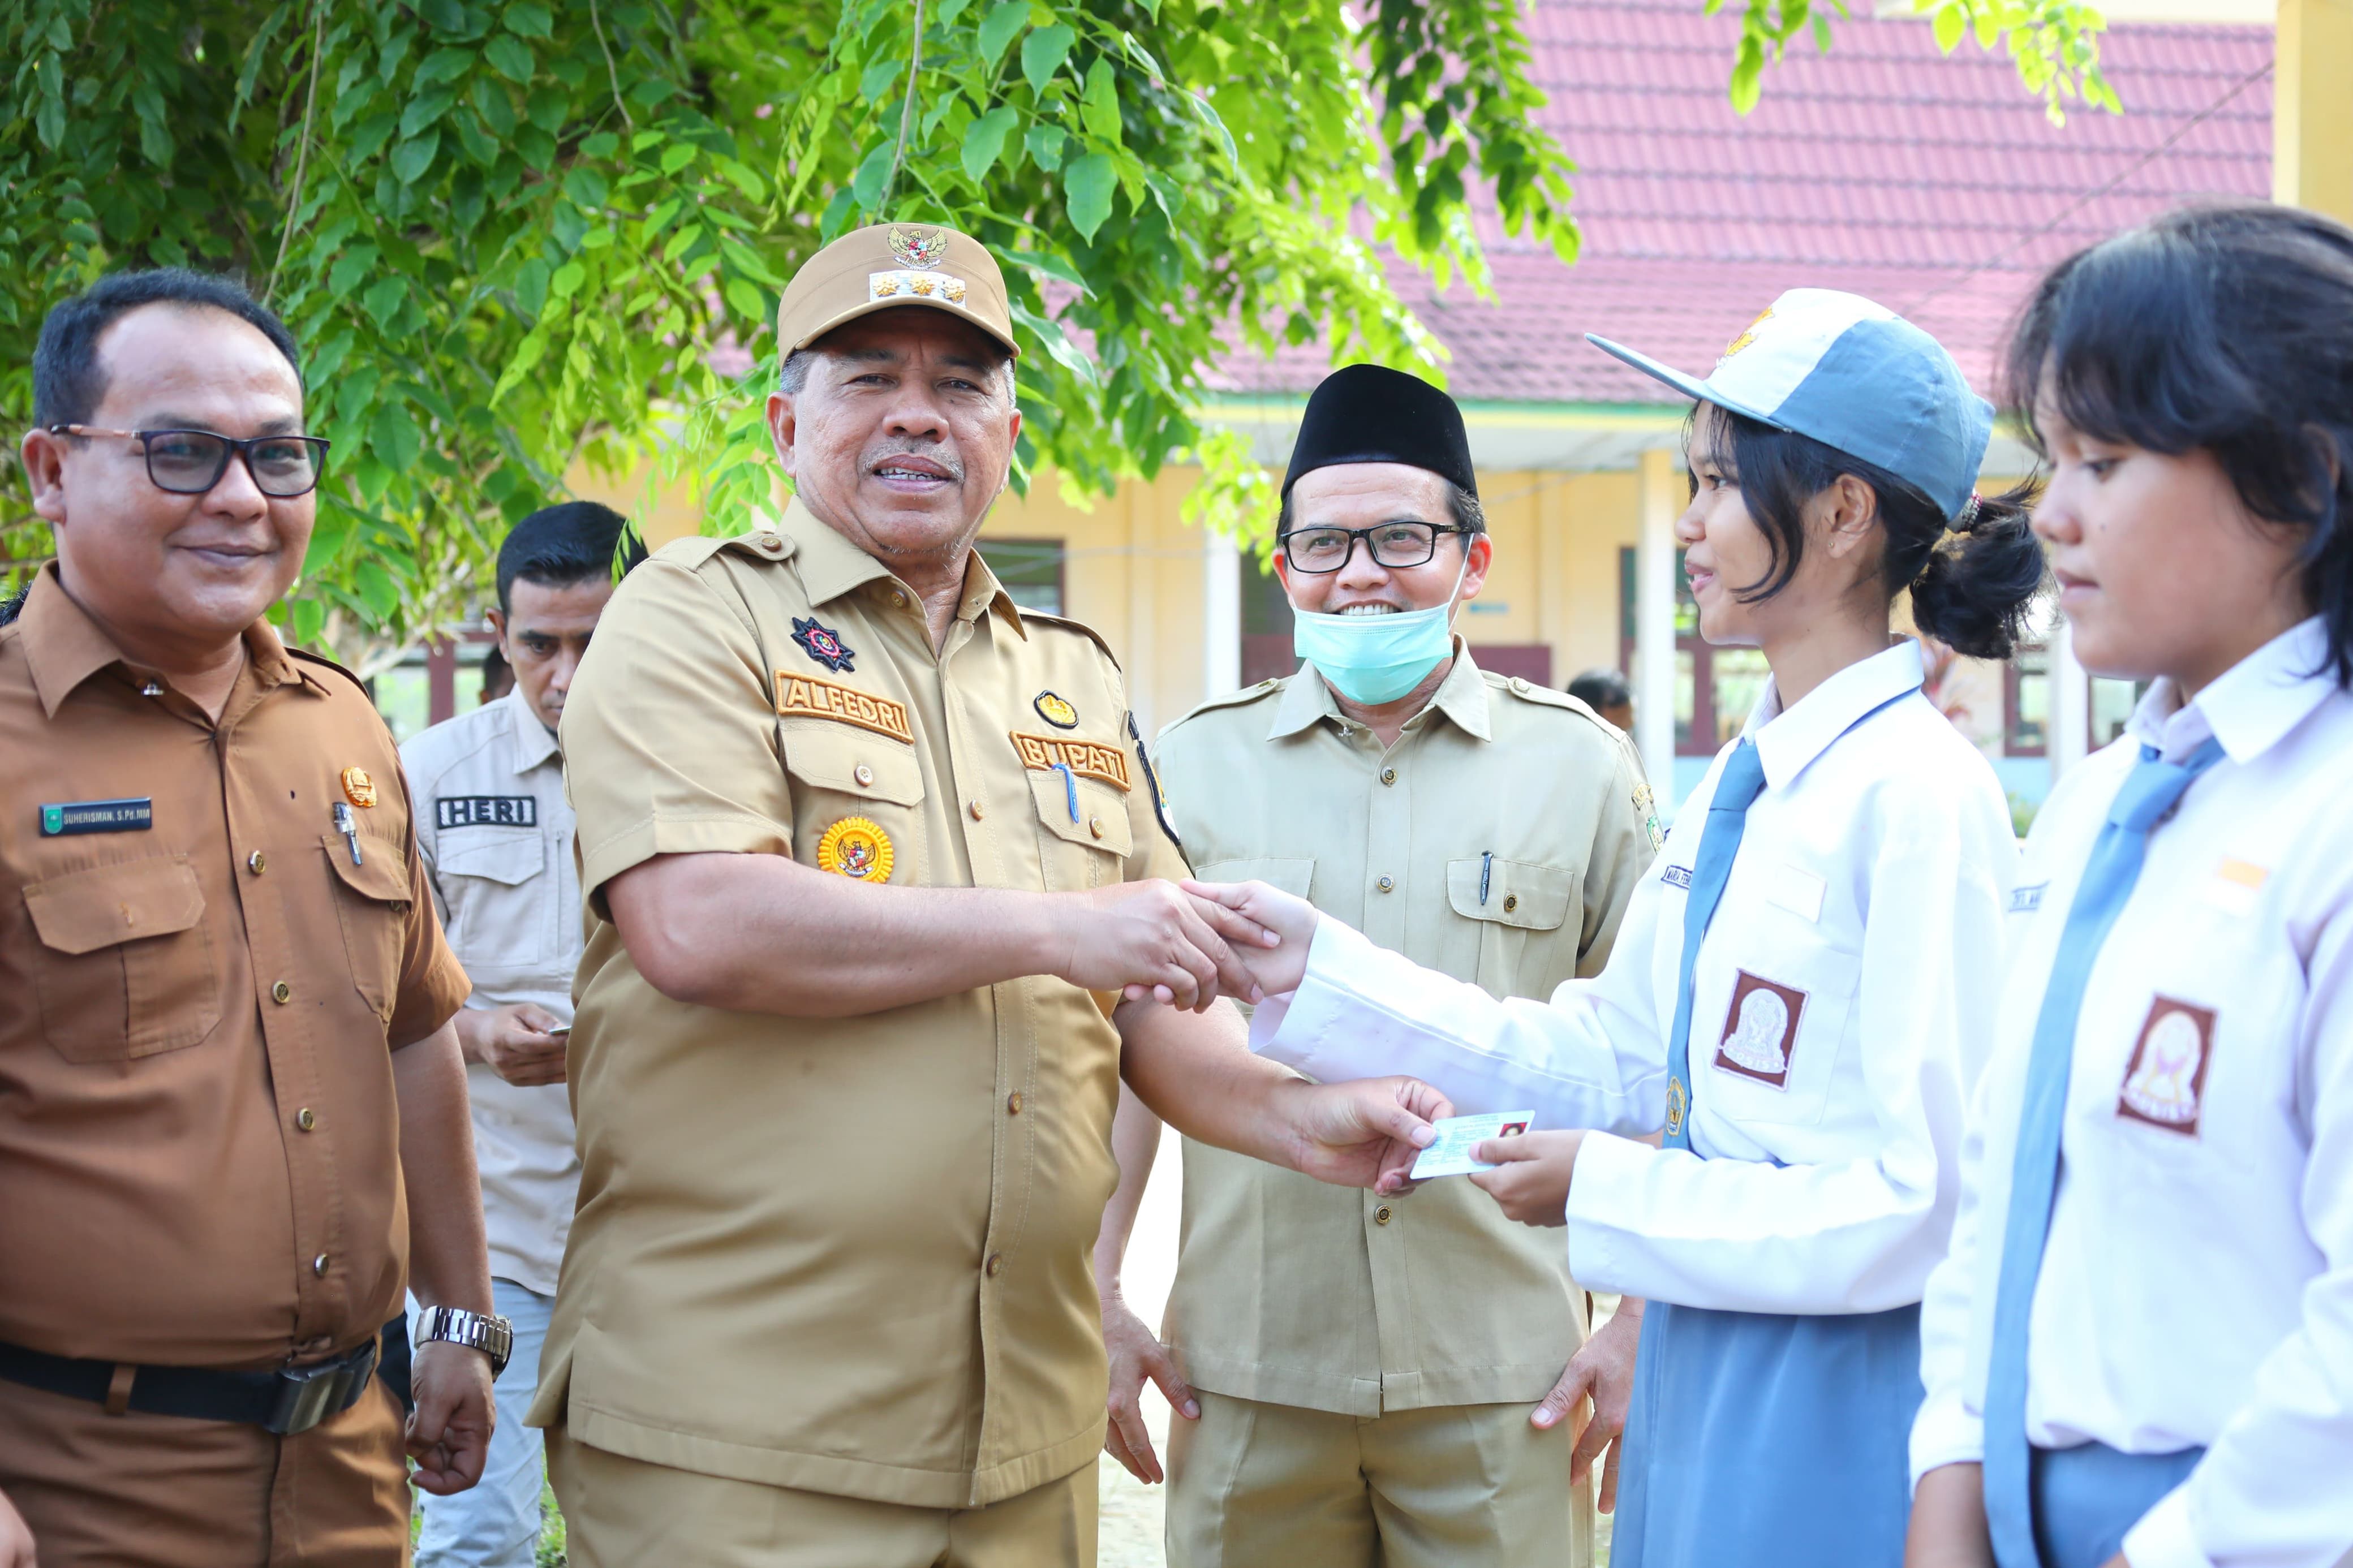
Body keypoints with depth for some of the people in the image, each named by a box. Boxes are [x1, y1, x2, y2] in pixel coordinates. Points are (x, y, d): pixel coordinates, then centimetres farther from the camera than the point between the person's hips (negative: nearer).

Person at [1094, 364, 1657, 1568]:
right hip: (1245, 1374, 1)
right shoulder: (1198, 764, 7)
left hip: (1501, 1380, -1)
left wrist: (1642, 1329, 2)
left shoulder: (1581, 768, 6)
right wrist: (1095, 1303, 4)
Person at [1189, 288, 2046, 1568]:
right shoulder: (1741, 782, 9)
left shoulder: (1917, 797, -18)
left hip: (1834, 1411, -8)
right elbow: (1613, 1056, 11)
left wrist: (1605, 1190, -13)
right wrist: (1319, 970, 7)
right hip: (1700, 1376, 8)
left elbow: (1922, 1201, -21)